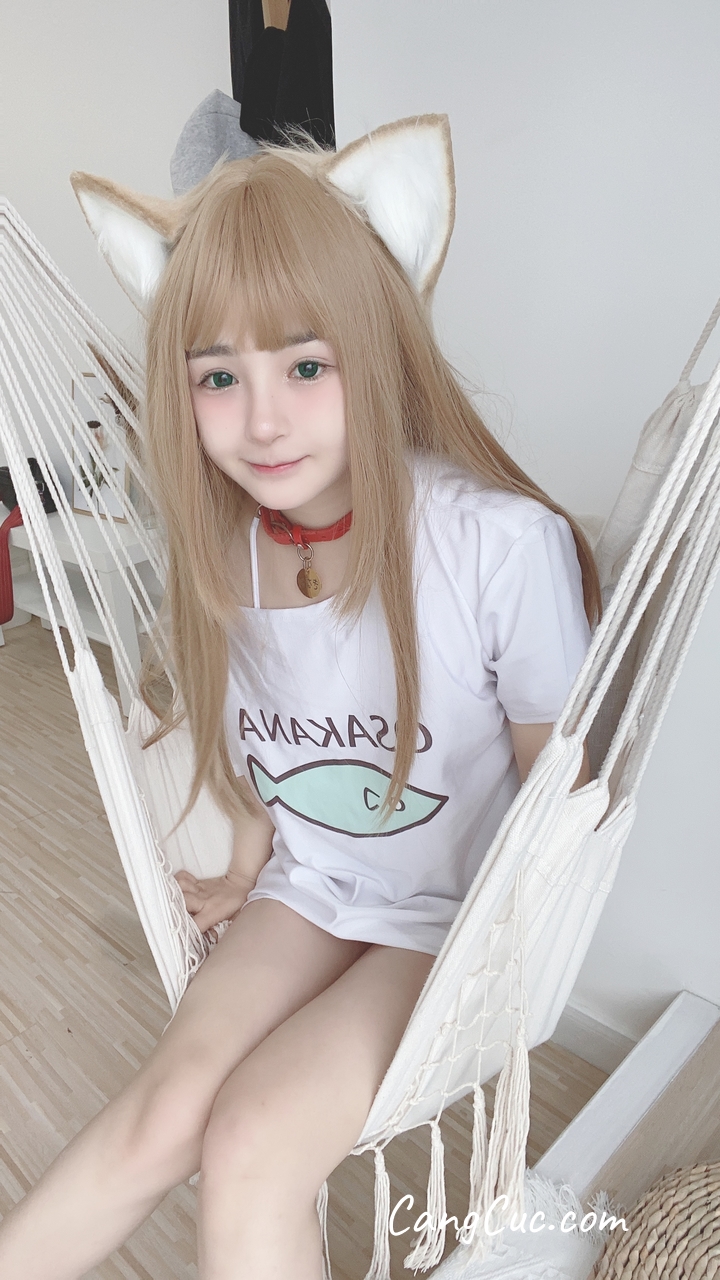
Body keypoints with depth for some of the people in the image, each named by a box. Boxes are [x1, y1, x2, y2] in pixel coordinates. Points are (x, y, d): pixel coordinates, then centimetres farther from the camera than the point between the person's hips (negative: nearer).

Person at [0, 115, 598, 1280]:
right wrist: (250, 869, 12)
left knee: (251, 1141, -15)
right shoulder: (225, 545, -10)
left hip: (461, 912, -3)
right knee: (164, 1109, -11)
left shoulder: (506, 543, -27)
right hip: (312, 886, 4)